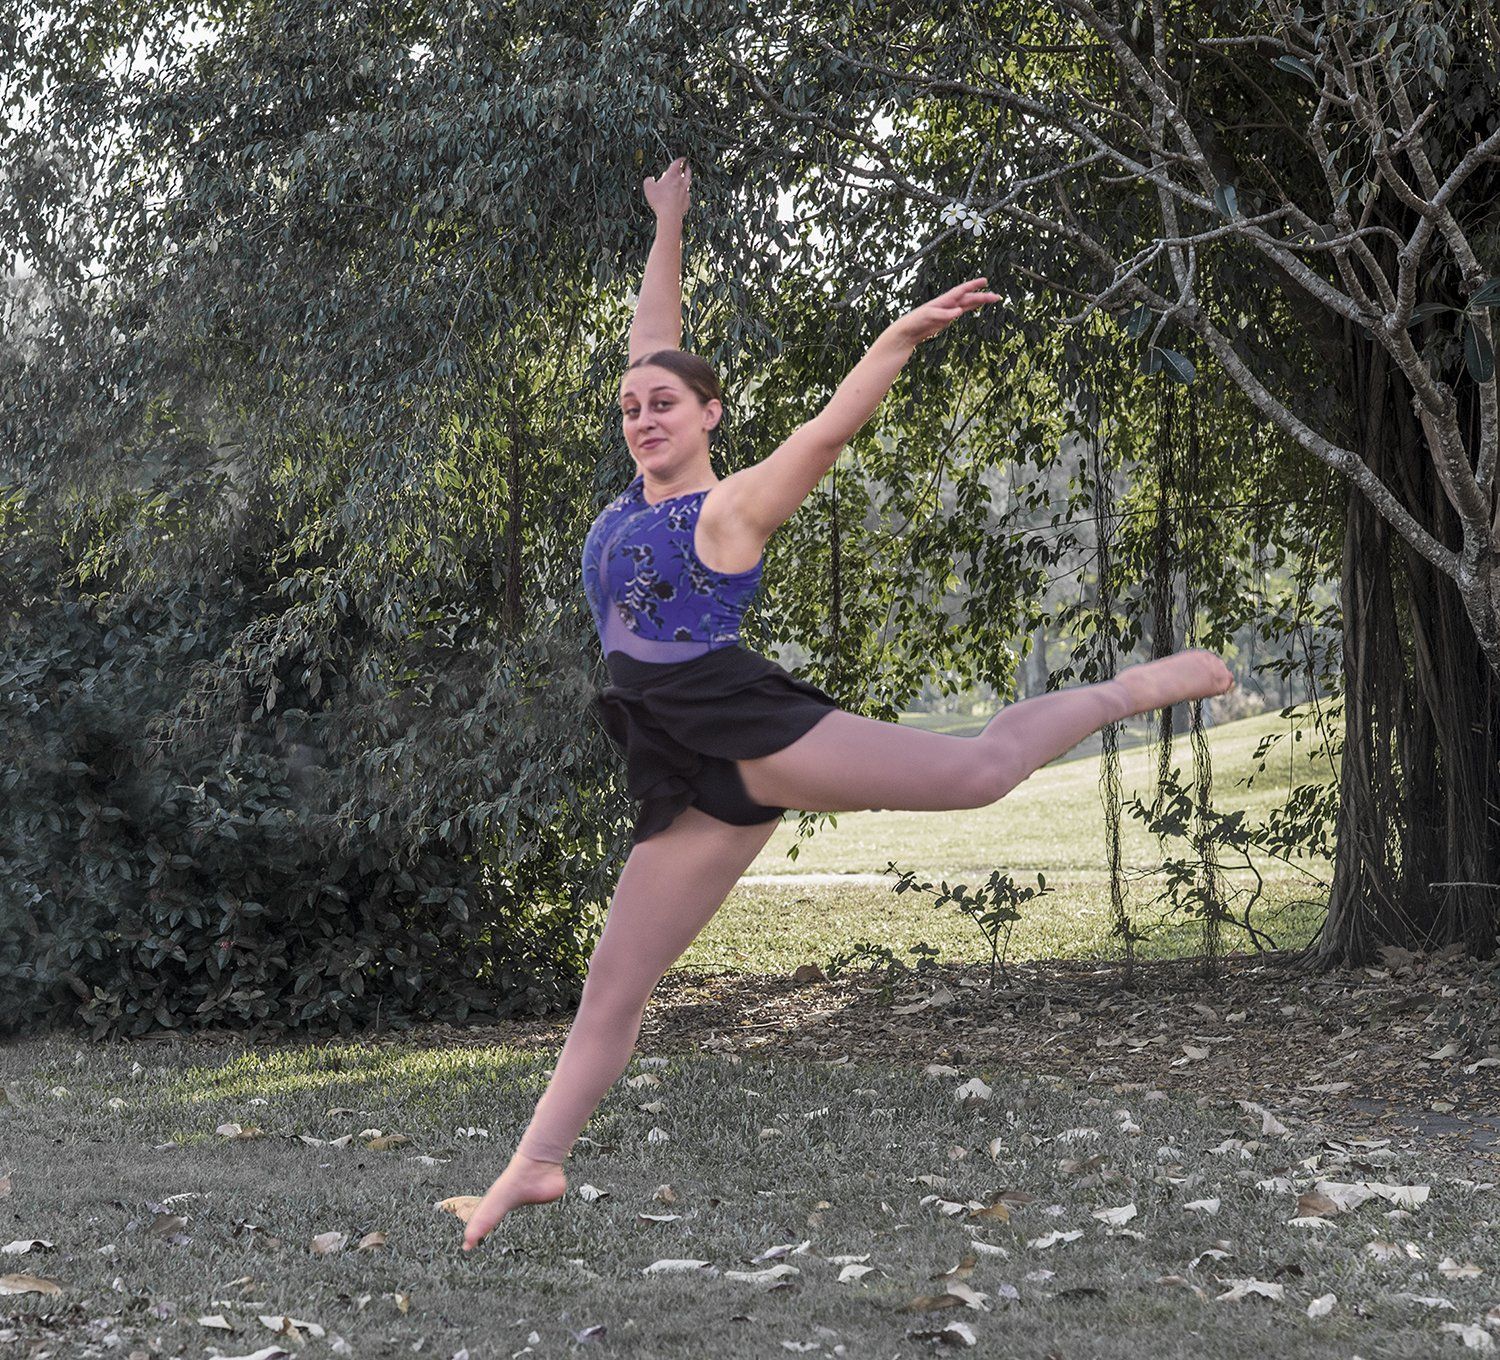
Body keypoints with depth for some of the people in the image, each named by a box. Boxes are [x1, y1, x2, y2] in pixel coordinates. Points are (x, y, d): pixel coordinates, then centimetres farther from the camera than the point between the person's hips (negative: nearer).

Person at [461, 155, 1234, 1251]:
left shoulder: (732, 506, -3)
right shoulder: (643, 488, 15)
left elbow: (832, 429, -17)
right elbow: (653, 340, 24)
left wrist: (901, 340, -30)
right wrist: (668, 226, 29)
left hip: (747, 727, -6)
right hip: (690, 778, 6)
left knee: (979, 770, -11)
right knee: (614, 985, 6)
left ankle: (1138, 686, 8)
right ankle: (536, 1162, 10)